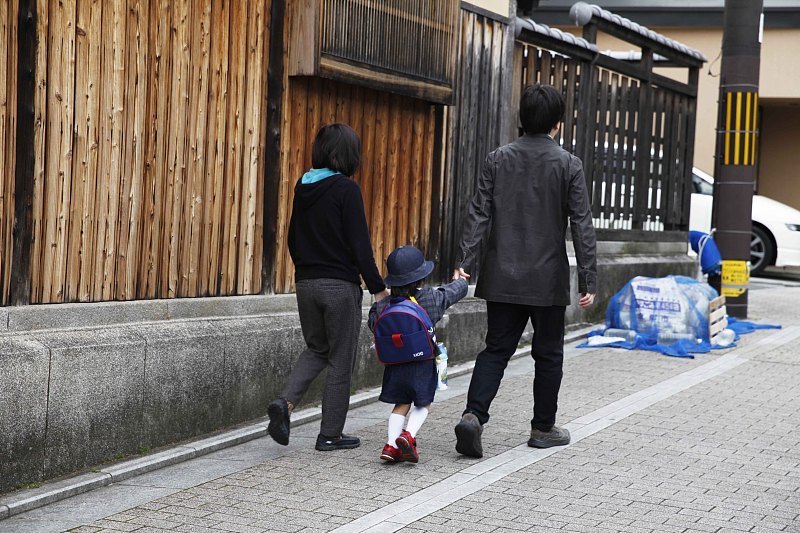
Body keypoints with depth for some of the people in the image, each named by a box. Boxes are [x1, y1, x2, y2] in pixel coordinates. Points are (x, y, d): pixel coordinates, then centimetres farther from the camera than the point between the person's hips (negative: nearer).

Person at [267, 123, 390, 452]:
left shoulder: (303, 188, 7)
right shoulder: (346, 189, -13)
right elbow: (359, 243, -15)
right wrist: (378, 287, -7)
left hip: (306, 283, 6)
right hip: (340, 285, -6)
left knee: (316, 349, 22)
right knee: (340, 360, 6)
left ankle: (285, 402, -2)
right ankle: (330, 435, 11)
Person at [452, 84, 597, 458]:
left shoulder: (497, 160, 2)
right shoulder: (568, 165, -6)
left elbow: (479, 214, -3)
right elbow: (582, 226, -7)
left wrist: (466, 262, -5)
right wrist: (588, 280, -4)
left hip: (502, 278, 3)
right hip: (548, 279, -2)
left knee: (496, 350, 7)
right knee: (548, 354, 12)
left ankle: (473, 416, -12)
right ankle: (543, 428, 20)